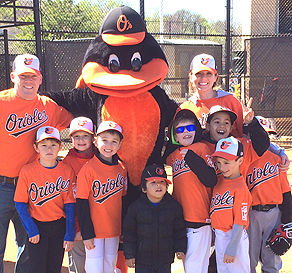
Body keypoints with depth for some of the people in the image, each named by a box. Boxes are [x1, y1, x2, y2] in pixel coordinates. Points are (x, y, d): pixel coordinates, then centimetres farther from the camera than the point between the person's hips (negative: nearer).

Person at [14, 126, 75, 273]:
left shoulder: (67, 171, -5)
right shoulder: (27, 171, -9)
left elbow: (70, 205, -3)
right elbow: (20, 204, -5)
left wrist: (70, 235, -5)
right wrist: (31, 230, -10)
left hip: (59, 226, 1)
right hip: (36, 226, -1)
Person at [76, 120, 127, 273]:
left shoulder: (122, 168, 2)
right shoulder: (88, 169, -13)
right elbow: (82, 204, -12)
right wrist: (87, 234, -13)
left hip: (115, 231, 5)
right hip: (94, 230, -4)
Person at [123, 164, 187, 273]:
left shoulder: (174, 205, -5)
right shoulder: (135, 207, -10)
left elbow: (179, 230, 6)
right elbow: (129, 233, -3)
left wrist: (180, 249, 2)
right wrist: (129, 255, -3)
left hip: (165, 260, 1)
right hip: (142, 260, -1)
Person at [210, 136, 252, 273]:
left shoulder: (240, 188, -20)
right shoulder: (219, 180, 2)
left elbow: (239, 223, -20)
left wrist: (231, 249, -19)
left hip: (234, 237, -8)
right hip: (219, 236, 8)